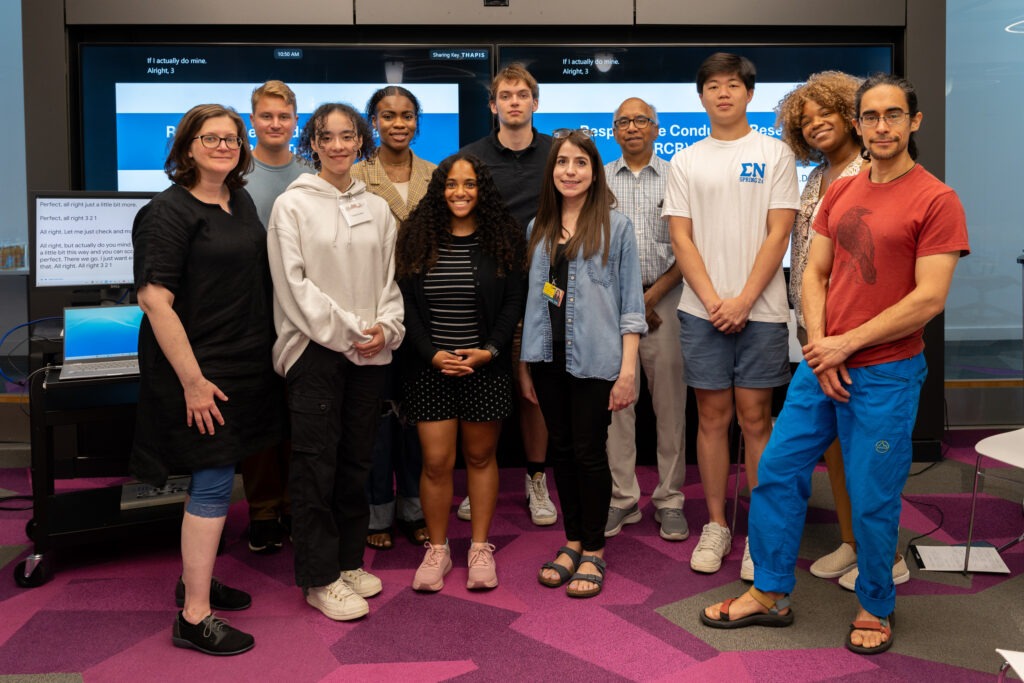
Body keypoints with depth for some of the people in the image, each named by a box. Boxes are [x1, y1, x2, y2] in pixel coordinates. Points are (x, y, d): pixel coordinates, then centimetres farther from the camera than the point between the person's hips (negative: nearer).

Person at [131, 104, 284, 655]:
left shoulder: (241, 203, 11)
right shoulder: (169, 211, -13)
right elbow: (155, 300, -20)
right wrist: (192, 380, -22)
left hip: (242, 363, 8)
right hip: (199, 369, -8)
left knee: (212, 477, 17)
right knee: (213, 483, -5)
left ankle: (196, 580, 33)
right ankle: (194, 618, 6)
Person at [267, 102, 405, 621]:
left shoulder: (377, 209, 13)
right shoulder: (292, 205, -1)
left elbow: (389, 278, 13)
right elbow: (293, 282, -8)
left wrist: (386, 327, -5)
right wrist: (345, 331, -13)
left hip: (370, 353, 5)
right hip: (314, 350, -5)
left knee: (356, 460, 11)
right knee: (316, 462, -2)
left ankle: (348, 561, 24)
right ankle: (319, 578, 7)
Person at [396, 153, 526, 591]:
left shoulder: (502, 238, 1)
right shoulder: (417, 237, 2)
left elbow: (513, 303, 0)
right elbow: (407, 303, 1)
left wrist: (490, 350, -11)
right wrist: (431, 353, -10)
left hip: (486, 365, 0)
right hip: (430, 368, 0)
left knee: (480, 456, 9)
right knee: (436, 461, -1)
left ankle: (480, 548, 21)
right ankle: (437, 549, 16)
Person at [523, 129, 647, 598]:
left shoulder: (615, 226, -1)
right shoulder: (538, 228, 12)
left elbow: (631, 302, -3)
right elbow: (532, 296, 15)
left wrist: (628, 369, -10)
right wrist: (524, 364, 12)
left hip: (594, 360, -4)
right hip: (548, 357, 4)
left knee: (589, 451, 1)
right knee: (561, 450, 11)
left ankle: (593, 551, 15)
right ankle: (572, 541, 25)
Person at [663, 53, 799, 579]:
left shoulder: (774, 154, 4)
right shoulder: (685, 161, 10)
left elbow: (777, 235, -3)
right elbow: (681, 239, 4)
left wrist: (743, 301, -12)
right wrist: (713, 300, -8)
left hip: (759, 308, -2)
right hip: (702, 309, 2)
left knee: (755, 417, 2)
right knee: (713, 416, 7)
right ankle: (716, 526, 18)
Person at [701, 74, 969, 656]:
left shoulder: (936, 200, -9)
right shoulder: (840, 192, 9)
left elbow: (929, 300, -15)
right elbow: (815, 274, 9)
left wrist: (846, 345, -15)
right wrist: (819, 347, -6)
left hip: (886, 375, -5)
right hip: (823, 364, 6)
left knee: (872, 500, 4)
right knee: (778, 472, 8)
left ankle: (876, 609, 28)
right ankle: (770, 594, 24)